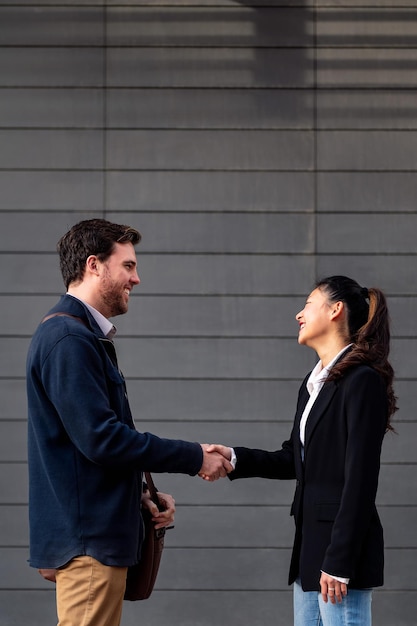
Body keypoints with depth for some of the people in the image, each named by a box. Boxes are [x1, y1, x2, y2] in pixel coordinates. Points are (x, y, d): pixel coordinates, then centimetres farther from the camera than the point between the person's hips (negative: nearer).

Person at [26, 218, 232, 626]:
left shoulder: (85, 336, 18)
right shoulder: (69, 339, -15)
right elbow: (101, 438, -22)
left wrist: (141, 494, 10)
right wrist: (193, 457, -14)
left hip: (96, 530, 10)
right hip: (88, 537, -10)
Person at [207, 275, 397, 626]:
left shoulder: (362, 380, -13)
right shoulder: (314, 382, 16)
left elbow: (360, 477, -17)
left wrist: (340, 561, -20)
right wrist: (235, 459, 5)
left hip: (343, 545, -10)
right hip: (310, 544, 10)